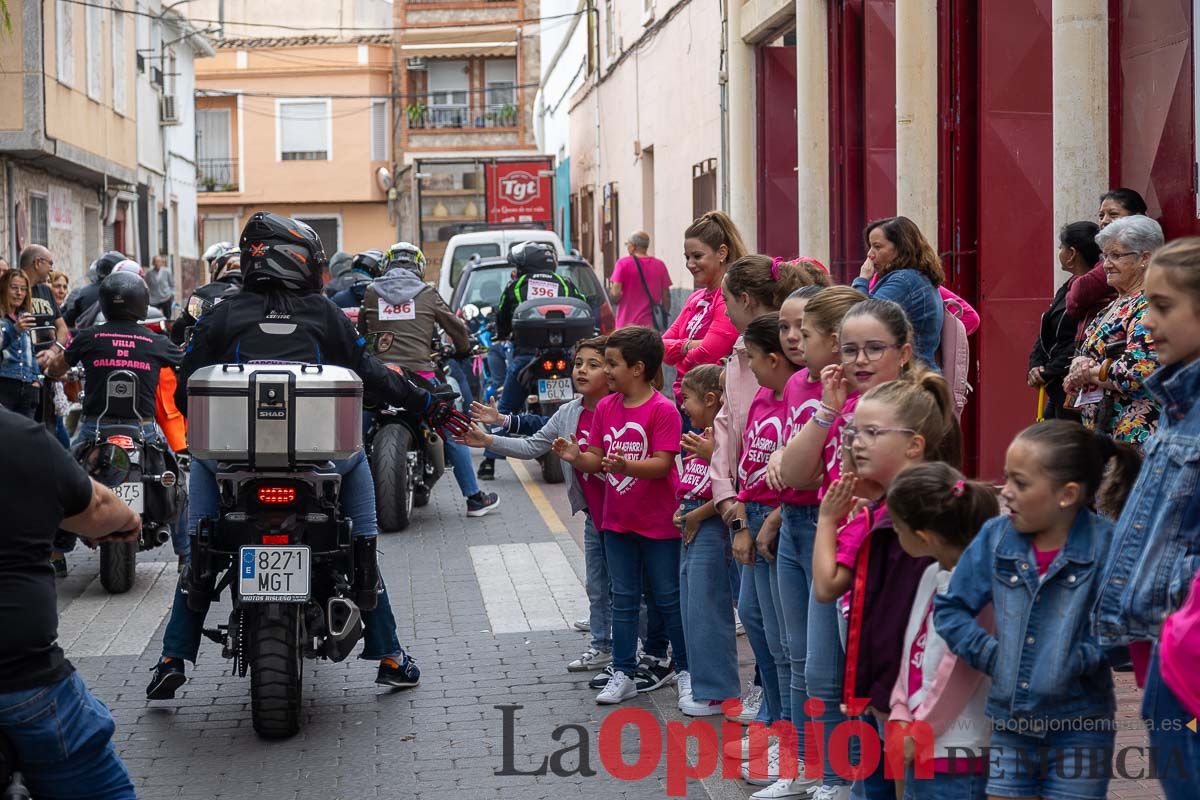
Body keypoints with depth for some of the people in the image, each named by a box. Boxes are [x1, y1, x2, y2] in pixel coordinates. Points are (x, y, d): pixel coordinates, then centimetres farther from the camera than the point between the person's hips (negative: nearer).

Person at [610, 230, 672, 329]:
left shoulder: (623, 263, -5)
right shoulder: (660, 265, 5)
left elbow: (615, 294, -12)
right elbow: (666, 297, 7)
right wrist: (663, 320, 18)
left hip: (627, 325, -3)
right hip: (651, 325, 3)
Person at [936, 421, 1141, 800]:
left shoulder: (1106, 546, -13)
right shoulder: (996, 537, -1)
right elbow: (949, 608, 6)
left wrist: (1081, 659, -21)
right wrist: (989, 654, -5)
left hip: (1079, 731, -4)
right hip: (1010, 725, 4)